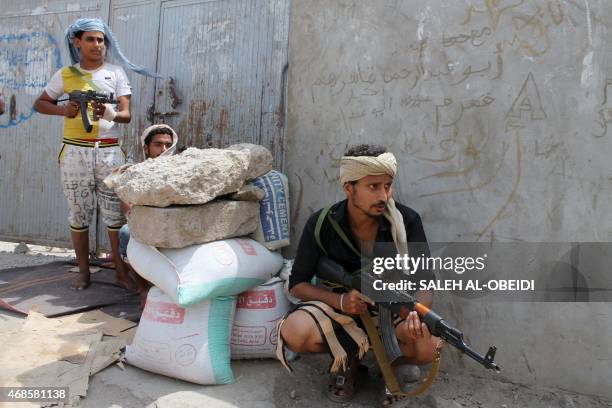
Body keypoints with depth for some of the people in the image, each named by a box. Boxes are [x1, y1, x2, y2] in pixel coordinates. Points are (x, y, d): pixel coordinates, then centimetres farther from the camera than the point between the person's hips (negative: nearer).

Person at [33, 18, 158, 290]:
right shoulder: (65, 74, 8)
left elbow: (126, 115, 1)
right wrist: (63, 110, -5)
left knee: (115, 214, -1)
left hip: (109, 151, -1)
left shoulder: (116, 73, 7)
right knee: (78, 214, 6)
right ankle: (83, 271, 20)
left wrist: (109, 114, -21)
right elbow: (40, 103, 16)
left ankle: (121, 271, 10)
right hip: (75, 151, 1)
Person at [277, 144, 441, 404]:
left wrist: (418, 314, -35)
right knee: (294, 333, -28)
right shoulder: (321, 225, -15)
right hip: (338, 306, 0)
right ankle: (349, 356, 1)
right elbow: (297, 284, -9)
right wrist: (340, 300, -28)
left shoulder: (407, 221, -14)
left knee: (428, 347, -29)